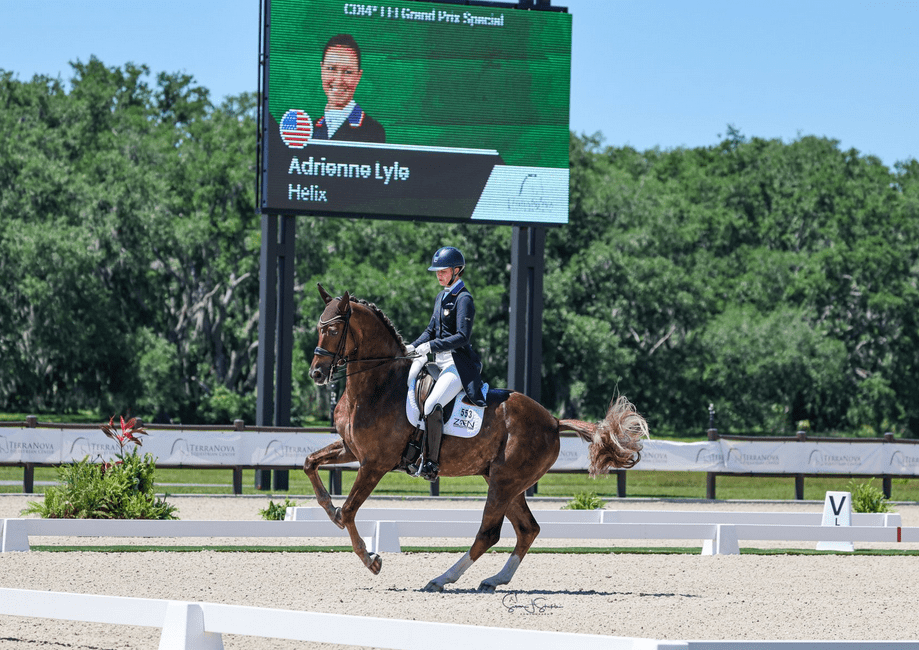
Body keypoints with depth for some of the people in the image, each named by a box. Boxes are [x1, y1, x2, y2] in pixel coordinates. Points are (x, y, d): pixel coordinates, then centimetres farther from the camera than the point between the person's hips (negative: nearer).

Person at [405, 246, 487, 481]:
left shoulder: (463, 299, -10)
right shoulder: (442, 297, 17)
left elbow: (462, 337, -18)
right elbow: (432, 330, 24)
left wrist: (431, 346, -22)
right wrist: (414, 347, 7)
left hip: (459, 364, -10)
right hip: (440, 363, 10)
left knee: (432, 405, -28)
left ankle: (430, 464, -25)